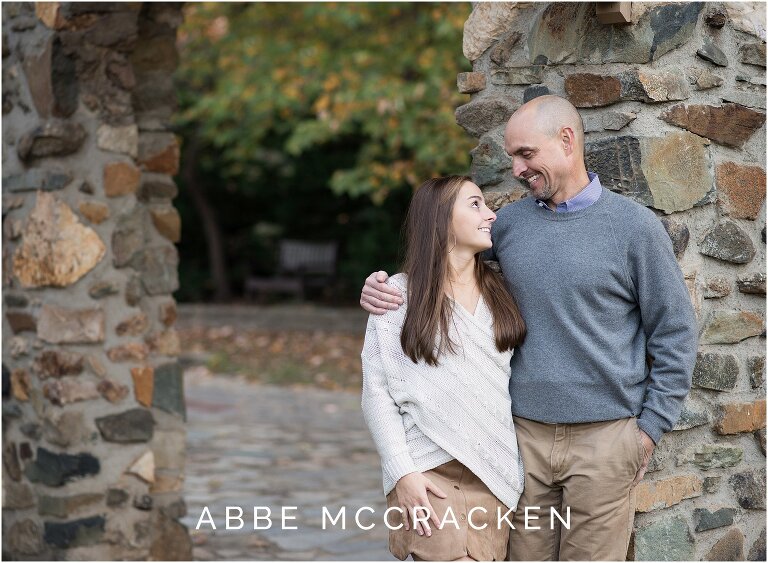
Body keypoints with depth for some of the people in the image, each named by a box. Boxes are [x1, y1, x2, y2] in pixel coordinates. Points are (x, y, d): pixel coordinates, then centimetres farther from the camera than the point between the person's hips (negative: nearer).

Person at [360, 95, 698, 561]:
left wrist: (651, 426, -3)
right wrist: (382, 286, -2)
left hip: (604, 436, -3)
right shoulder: (508, 222, 7)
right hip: (526, 434, 3)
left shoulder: (635, 227, -2)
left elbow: (675, 334, 1)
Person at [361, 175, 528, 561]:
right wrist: (402, 473, -11)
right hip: (432, 476, -4)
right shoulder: (399, 294, 0)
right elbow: (377, 392, -3)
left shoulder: (501, 293, 13)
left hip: (497, 474, 4)